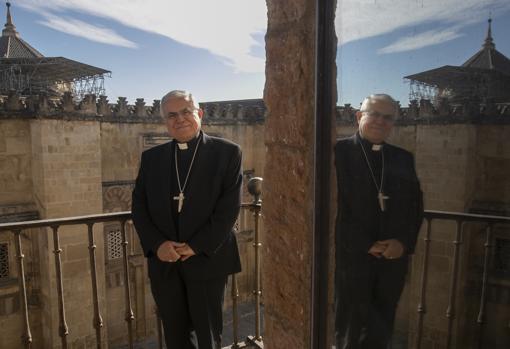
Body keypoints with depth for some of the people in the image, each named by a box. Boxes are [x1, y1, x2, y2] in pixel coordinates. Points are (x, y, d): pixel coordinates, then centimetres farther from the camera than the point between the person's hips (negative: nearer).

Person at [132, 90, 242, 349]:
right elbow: (139, 206, 5)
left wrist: (198, 246, -14)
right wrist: (156, 244, -10)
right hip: (164, 262, 4)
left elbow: (230, 206, -10)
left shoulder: (227, 152, -4)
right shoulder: (151, 157, 8)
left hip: (207, 260, -3)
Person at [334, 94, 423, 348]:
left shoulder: (403, 158, 10)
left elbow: (415, 206, 9)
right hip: (352, 256, -4)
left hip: (393, 258, 4)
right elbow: (335, 205, -11)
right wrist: (365, 245, -12)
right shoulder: (338, 151, -6)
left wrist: (404, 242, -7)